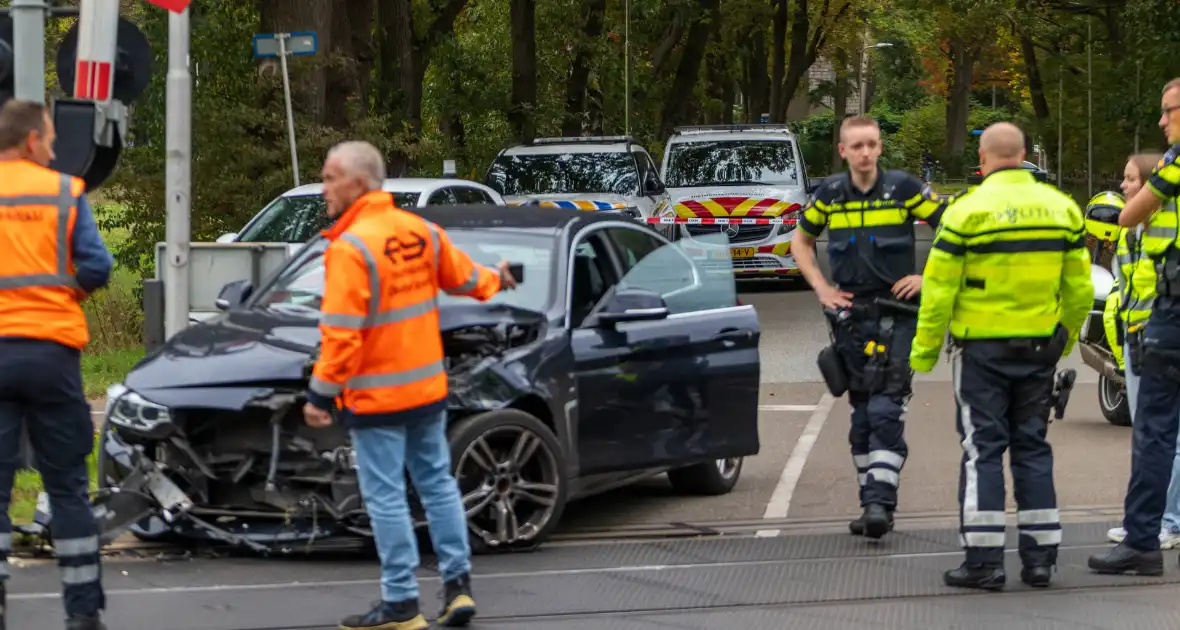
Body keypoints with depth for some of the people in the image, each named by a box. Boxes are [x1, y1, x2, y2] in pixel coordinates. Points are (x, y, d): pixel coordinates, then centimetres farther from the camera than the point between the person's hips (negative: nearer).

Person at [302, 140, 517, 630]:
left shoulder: (351, 248, -19)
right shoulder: (420, 231, 4)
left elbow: (341, 334, -22)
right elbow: (461, 276, 21)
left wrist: (320, 394, -16)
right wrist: (495, 280, 43)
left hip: (376, 397, -8)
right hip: (427, 387, 8)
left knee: (386, 497, -1)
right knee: (437, 482, 16)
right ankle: (458, 585, 18)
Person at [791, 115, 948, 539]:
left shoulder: (904, 188, -6)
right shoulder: (828, 195, 4)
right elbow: (801, 241, 20)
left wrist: (929, 278, -6)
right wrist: (821, 289, 8)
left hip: (896, 316, -4)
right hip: (851, 315, 4)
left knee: (885, 410, -15)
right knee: (862, 416, 8)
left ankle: (881, 502, -19)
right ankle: (871, 504, 15)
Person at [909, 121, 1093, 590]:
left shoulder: (969, 211, -12)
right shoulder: (1062, 208, 3)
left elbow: (939, 290, -11)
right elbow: (1079, 291, 7)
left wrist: (924, 351, -1)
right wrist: (1063, 343, 20)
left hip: (982, 347, -4)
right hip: (1039, 348, 4)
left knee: (983, 450, 1)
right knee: (1032, 447, 12)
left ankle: (984, 561, -2)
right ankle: (1040, 558, 12)